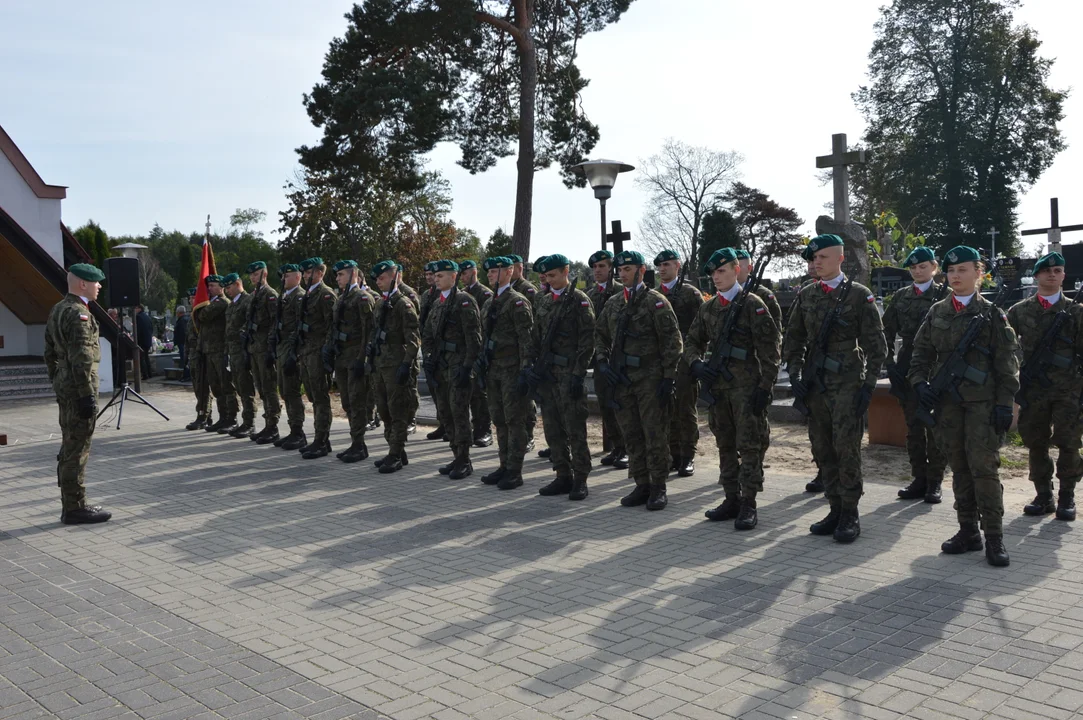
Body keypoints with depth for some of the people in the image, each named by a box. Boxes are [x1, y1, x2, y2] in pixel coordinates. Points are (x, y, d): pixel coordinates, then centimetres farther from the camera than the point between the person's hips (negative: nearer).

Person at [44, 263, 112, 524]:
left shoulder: (57, 310, 15)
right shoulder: (78, 313, -17)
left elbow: (50, 353, 20)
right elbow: (81, 359, -22)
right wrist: (88, 395, -21)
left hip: (64, 388, 10)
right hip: (78, 389, -10)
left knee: (69, 449, 16)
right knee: (77, 449, -4)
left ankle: (70, 505, 24)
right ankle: (75, 508, 2)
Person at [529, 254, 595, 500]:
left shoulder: (579, 300, -5)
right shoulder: (543, 302, 15)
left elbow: (587, 341, -10)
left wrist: (579, 374, -15)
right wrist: (535, 365, 8)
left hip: (570, 373, -7)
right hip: (546, 373, 7)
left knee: (575, 429, -3)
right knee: (552, 429, 10)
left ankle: (580, 479, 6)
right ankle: (563, 476, 19)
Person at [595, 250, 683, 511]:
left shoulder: (655, 301, -6)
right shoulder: (613, 303, 12)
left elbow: (672, 341, -8)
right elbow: (600, 334, 20)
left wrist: (669, 377, -12)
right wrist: (603, 361, 4)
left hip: (650, 379, -6)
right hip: (622, 380, 6)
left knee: (655, 436, -1)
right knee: (632, 436, 10)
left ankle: (658, 488, 9)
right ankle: (642, 486, 20)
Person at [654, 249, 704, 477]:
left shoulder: (691, 293, 0)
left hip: (684, 360, -4)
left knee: (686, 409, -1)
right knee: (668, 410, 7)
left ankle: (688, 458, 6)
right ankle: (674, 456, 16)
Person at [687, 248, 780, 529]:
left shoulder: (753, 304, -6)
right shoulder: (708, 308, 12)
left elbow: (769, 350, -9)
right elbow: (692, 341, 18)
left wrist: (765, 387, -14)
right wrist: (696, 364, -3)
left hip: (746, 387, -6)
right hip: (717, 387, 6)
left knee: (749, 446, -3)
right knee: (725, 445, 12)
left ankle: (748, 505, 2)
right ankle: (732, 499, 21)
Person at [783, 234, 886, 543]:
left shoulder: (859, 295, -3)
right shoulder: (806, 296, 10)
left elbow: (875, 345, -3)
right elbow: (793, 340, 15)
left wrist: (868, 385, -9)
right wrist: (796, 376, 3)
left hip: (847, 384, -5)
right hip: (815, 385, 5)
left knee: (846, 448, -5)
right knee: (822, 450, 8)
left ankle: (850, 515, 6)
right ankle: (836, 510, 19)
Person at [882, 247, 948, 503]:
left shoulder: (945, 295, -1)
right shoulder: (900, 296, 10)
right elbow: (887, 331, 11)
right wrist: (890, 363, 2)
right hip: (907, 369, 4)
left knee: (935, 427, 0)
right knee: (913, 426, 7)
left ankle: (935, 482, 8)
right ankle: (918, 479, 16)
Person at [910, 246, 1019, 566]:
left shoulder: (992, 314, 1)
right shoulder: (937, 313, 11)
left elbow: (1007, 363, -2)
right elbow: (921, 352, 14)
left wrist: (1004, 404, -8)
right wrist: (919, 382, -3)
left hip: (982, 401, -4)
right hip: (947, 401, 4)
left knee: (983, 466, -8)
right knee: (959, 467, 9)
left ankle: (994, 537, 1)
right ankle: (968, 531, 18)